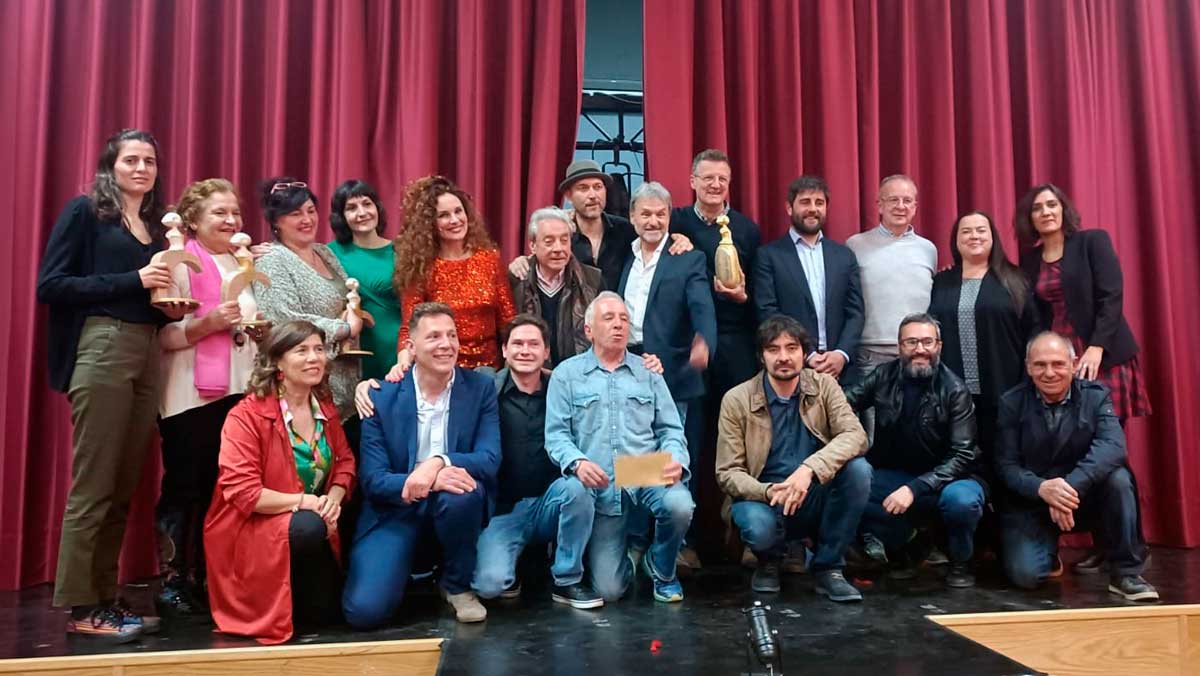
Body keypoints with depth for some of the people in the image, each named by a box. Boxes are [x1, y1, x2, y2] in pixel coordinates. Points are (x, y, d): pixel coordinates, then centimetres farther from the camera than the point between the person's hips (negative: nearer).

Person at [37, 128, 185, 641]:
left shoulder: (156, 226, 19)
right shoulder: (85, 212, 1)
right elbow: (50, 286, -8)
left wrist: (170, 306, 3)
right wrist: (133, 280, -14)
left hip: (147, 354, 6)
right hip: (101, 351, -6)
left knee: (124, 487, 8)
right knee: (93, 485, -3)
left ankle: (105, 599, 17)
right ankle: (80, 608, 5)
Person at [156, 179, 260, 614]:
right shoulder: (178, 265, -4)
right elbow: (160, 335, -11)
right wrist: (207, 323, -23)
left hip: (239, 393, 6)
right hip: (191, 397, -6)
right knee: (187, 488, 1)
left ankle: (210, 578, 20)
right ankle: (175, 580, 13)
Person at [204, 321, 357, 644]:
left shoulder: (326, 408, 3)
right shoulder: (247, 415, -18)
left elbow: (345, 462, 9)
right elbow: (241, 491, -24)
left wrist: (333, 497, -13)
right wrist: (305, 501, -24)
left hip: (311, 528, 6)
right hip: (250, 531, -6)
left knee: (327, 612, -4)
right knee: (309, 528, -37)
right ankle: (273, 599, -7)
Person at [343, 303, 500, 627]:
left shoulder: (481, 388, -4)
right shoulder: (381, 396, -6)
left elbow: (490, 459, -12)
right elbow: (373, 479, -11)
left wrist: (439, 462, -32)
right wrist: (429, 482, -31)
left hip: (455, 507, 1)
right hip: (396, 512, -1)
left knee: (463, 492, -35)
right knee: (364, 611, -21)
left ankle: (457, 585, -6)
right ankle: (400, 568, 16)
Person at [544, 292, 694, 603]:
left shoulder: (648, 372, 12)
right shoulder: (567, 374, 6)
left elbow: (671, 429, 8)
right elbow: (556, 434, -1)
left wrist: (675, 461, -14)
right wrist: (577, 462, -21)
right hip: (600, 485, -1)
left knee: (679, 505, -33)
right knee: (609, 589, -7)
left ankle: (661, 568, 2)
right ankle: (626, 563, 33)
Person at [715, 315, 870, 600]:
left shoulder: (823, 385, -1)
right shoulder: (736, 400, -6)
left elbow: (855, 435, -17)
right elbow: (727, 472, -7)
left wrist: (809, 469, -33)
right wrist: (768, 492, -26)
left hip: (815, 499, 2)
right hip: (763, 500, -2)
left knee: (858, 468, -25)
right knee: (759, 526, -36)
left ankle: (828, 567, -5)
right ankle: (768, 563, 6)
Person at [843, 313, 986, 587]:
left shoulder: (954, 390, -13)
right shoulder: (884, 376, -3)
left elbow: (962, 455, -18)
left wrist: (915, 489, -30)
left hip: (945, 479, -2)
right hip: (895, 475, 3)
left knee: (962, 500, -37)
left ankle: (960, 562, -1)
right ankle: (899, 544, 2)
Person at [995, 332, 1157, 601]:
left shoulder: (1096, 395, -6)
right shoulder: (1012, 403, -7)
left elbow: (1113, 445, -25)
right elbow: (1006, 465, -11)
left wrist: (1071, 485, -40)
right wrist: (1042, 488, -33)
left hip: (1085, 498, 1)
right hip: (1031, 502, -1)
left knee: (1118, 477, -29)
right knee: (1025, 574, -22)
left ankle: (1125, 573, -12)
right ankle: (1048, 554, 17)